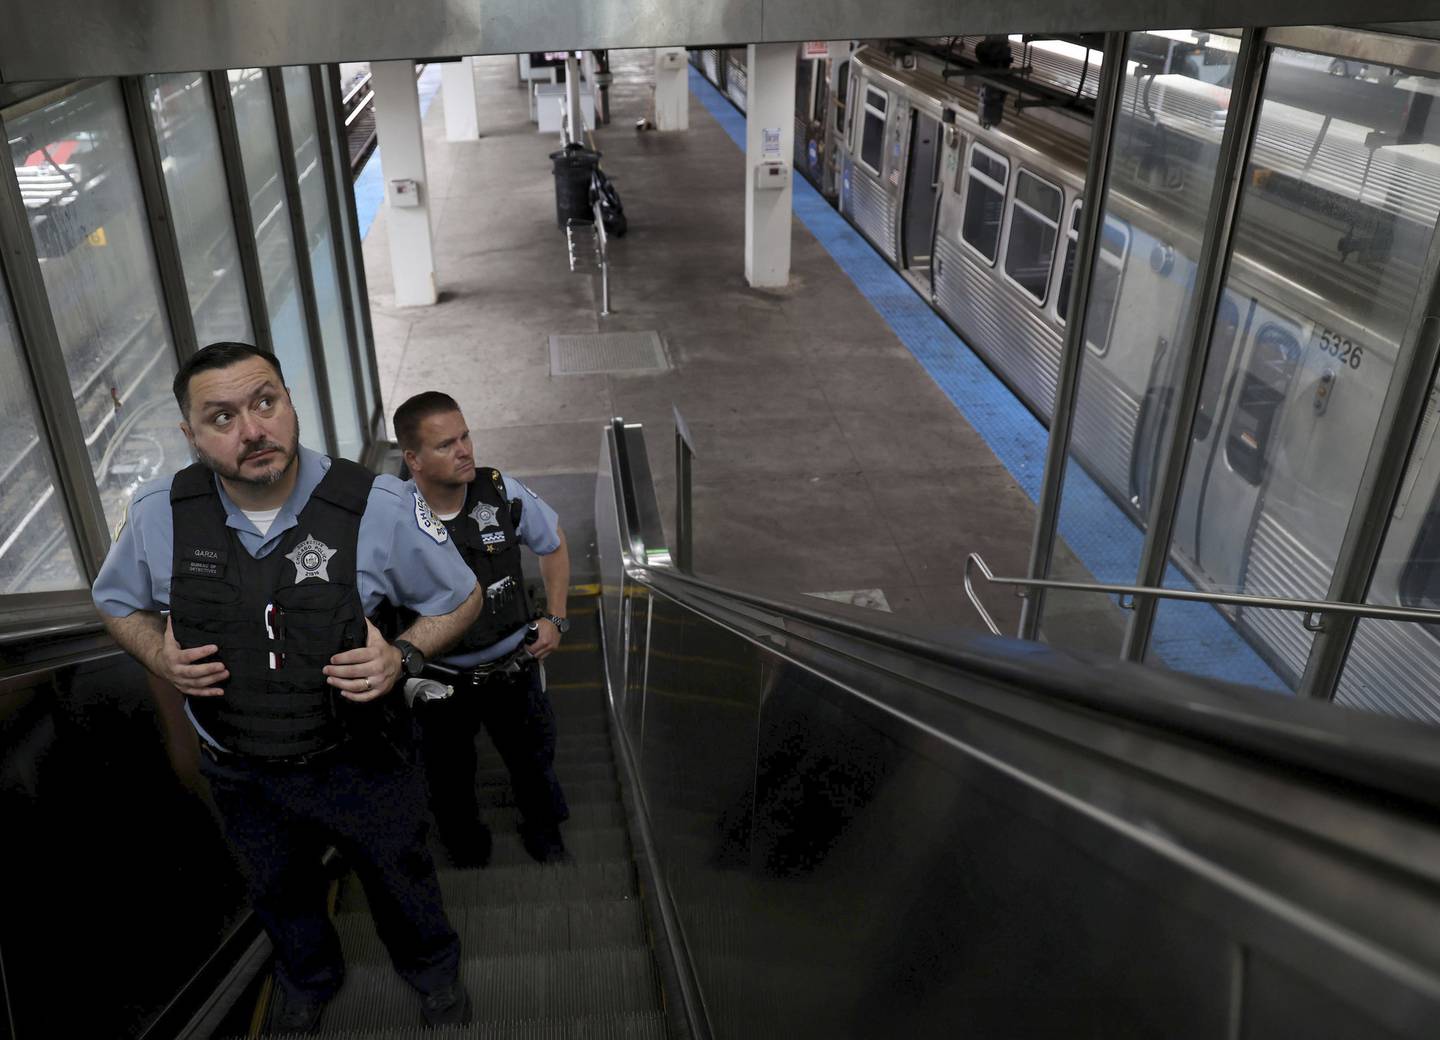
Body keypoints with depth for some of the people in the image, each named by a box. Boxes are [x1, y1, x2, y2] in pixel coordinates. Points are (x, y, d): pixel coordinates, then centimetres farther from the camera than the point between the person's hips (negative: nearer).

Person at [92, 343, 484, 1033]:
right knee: (279, 895, 30)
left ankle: (433, 975, 57)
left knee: (400, 884, 23)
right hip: (243, 776, 3)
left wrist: (402, 657, -27)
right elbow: (119, 602, 7)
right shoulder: (158, 514, -15)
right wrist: (159, 655, -13)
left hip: (363, 767, -2)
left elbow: (460, 600, -10)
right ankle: (308, 979, 65)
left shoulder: (380, 507, -24)